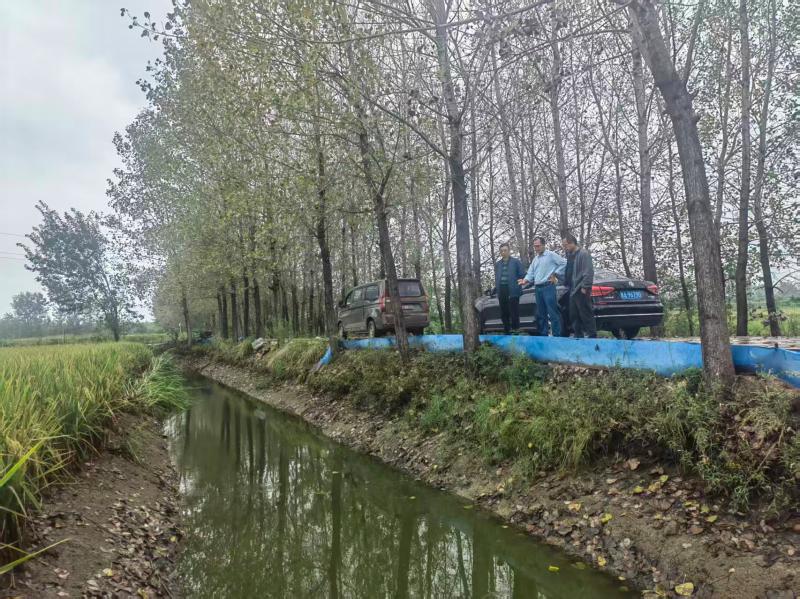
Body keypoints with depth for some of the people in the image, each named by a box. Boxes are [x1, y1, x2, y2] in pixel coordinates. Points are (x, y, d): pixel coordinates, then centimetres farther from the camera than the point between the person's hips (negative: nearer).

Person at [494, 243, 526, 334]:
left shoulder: (516, 262, 4)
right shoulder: (497, 264, 18)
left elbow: (522, 275, 1)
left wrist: (517, 286, -5)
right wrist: (497, 287, 6)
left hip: (512, 291, -5)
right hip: (501, 291, 5)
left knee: (514, 312, -5)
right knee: (504, 313, 8)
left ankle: (515, 329, 4)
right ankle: (506, 331, 16)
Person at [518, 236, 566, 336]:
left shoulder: (551, 255, -2)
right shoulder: (535, 259, 20)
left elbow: (564, 263, -7)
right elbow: (531, 273, 16)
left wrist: (555, 274, -7)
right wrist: (525, 280, -3)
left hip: (548, 287, -8)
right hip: (538, 288, 8)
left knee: (552, 313, -10)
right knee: (540, 313, 10)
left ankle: (557, 335, -8)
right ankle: (543, 334, 17)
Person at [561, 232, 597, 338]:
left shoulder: (583, 253, -9)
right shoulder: (572, 256, 18)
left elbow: (589, 272, -17)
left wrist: (585, 287, -20)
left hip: (581, 291, -9)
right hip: (573, 291, 9)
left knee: (586, 315, -6)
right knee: (574, 316, 11)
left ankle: (592, 336, -1)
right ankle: (578, 336, 18)